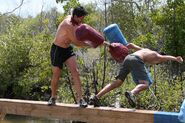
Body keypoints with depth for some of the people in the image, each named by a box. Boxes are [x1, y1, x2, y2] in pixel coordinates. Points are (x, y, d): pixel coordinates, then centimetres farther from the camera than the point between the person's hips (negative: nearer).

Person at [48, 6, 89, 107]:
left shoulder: (70, 18, -3)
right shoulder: (68, 25, -28)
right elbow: (76, 43, -23)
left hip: (68, 49, 7)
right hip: (57, 50, -7)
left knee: (75, 71, -10)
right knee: (56, 75, 3)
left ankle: (80, 98, -14)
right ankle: (53, 97, 26)